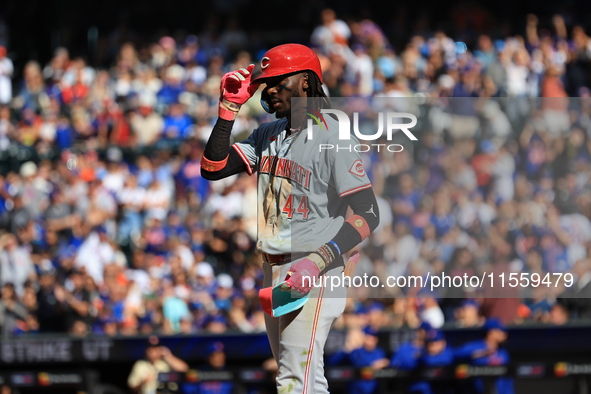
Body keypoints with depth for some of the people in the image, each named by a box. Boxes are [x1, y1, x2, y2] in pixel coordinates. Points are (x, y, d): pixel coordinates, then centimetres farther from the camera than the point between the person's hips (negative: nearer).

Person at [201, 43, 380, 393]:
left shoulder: (332, 137, -13)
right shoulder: (268, 135, 12)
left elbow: (367, 213, -17)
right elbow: (213, 169, 7)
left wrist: (317, 262, -27)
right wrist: (229, 108, -1)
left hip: (314, 276, -9)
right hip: (273, 272, 9)